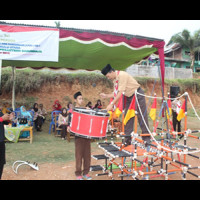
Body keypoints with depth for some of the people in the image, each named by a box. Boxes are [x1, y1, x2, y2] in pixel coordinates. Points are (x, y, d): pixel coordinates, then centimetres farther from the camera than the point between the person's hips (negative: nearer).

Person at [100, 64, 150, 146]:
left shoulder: (122, 75, -23)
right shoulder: (115, 80, 4)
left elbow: (120, 93, -28)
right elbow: (116, 93, 7)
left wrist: (112, 104, -30)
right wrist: (106, 95, -6)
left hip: (138, 95, -8)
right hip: (129, 97, 9)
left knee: (142, 118, -3)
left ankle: (147, 140, 7)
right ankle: (127, 140, 13)